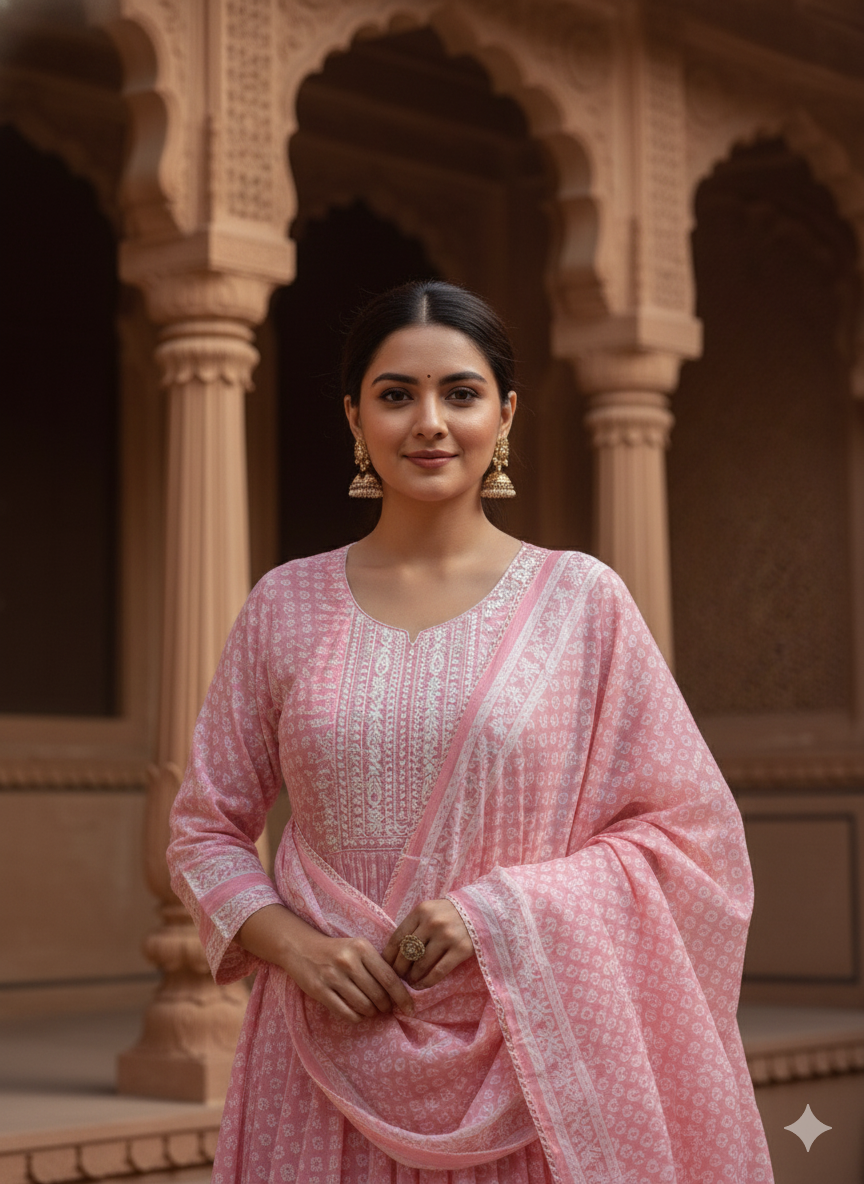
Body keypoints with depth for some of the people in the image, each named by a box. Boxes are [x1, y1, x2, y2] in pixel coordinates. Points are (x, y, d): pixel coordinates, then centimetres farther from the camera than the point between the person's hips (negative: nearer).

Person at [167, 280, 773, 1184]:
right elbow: (205, 829, 9)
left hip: (527, 1059, -1)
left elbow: (687, 833, -1)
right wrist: (290, 943, -10)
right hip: (333, 1067, 1)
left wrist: (503, 912, -14)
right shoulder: (287, 605, 4)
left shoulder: (579, 599, -2)